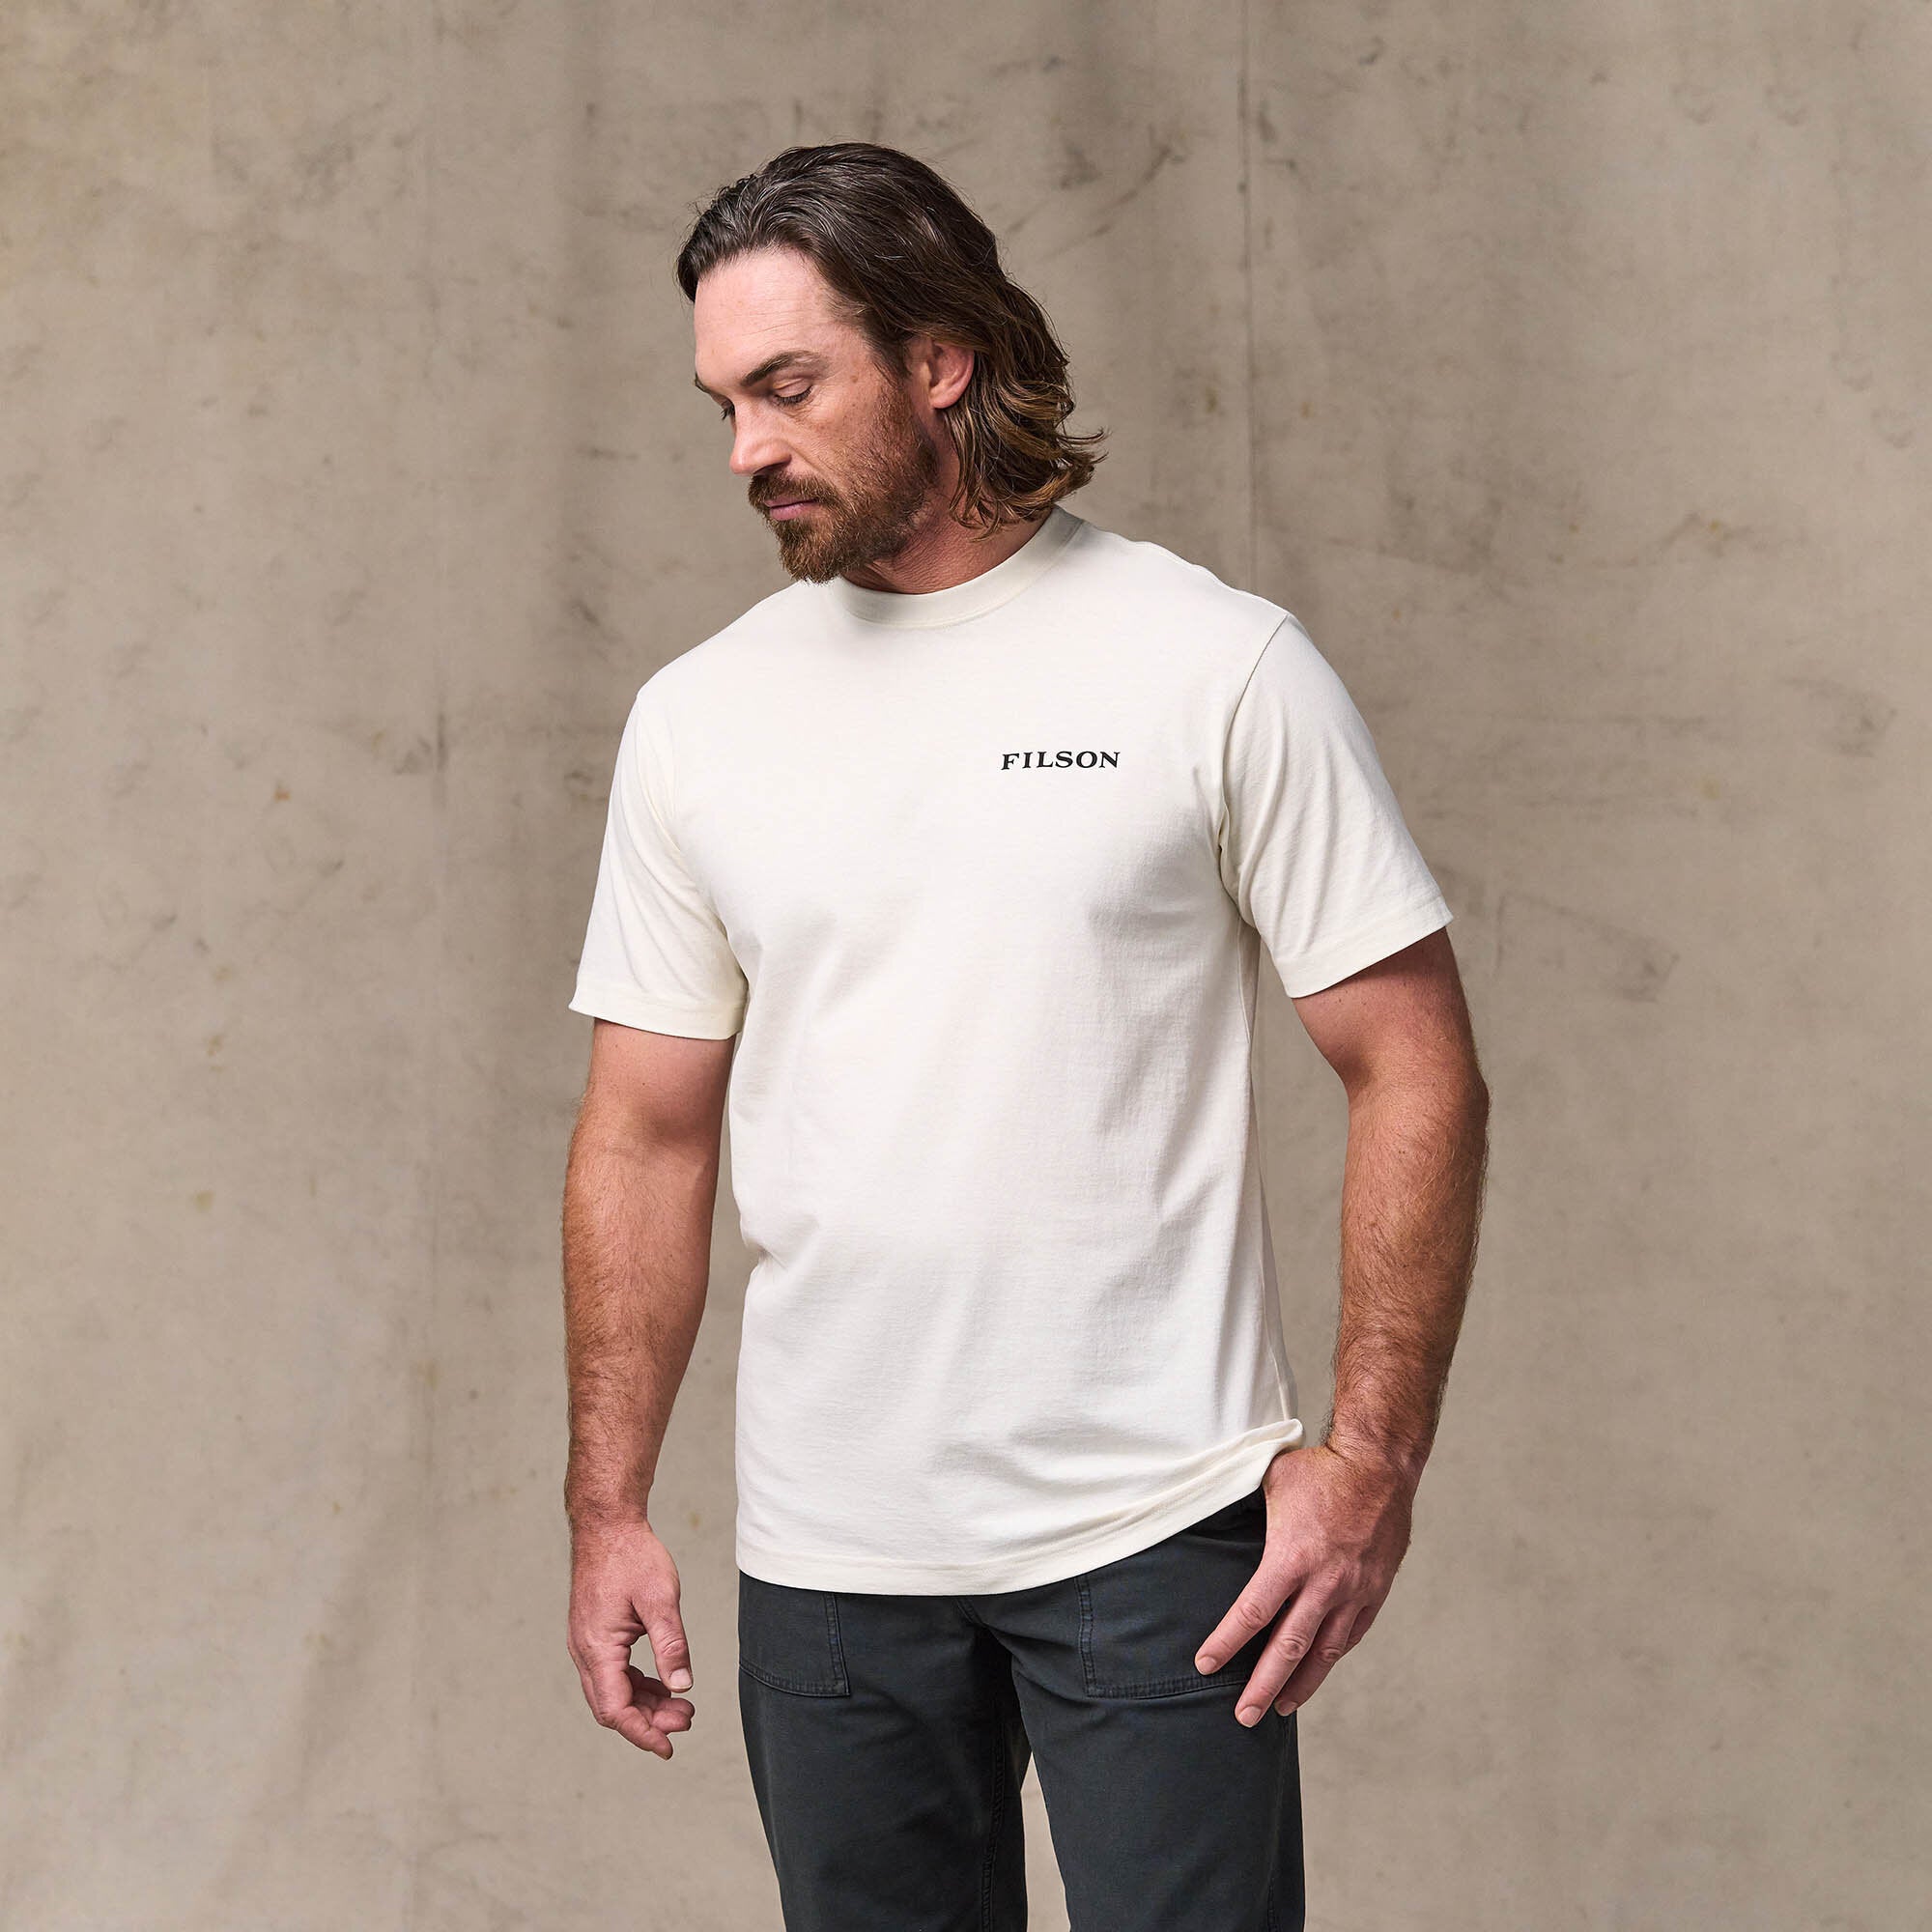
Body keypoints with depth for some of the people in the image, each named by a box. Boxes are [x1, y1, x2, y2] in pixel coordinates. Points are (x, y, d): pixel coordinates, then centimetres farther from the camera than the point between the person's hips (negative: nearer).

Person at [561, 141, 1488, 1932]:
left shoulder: (1218, 666, -5)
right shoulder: (697, 717, 7)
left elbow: (1415, 1070, -4)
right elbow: (648, 1133, 11)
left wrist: (1372, 1452, -12)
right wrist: (607, 1505, 6)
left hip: (1157, 1527, -3)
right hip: (824, 1552, 4)